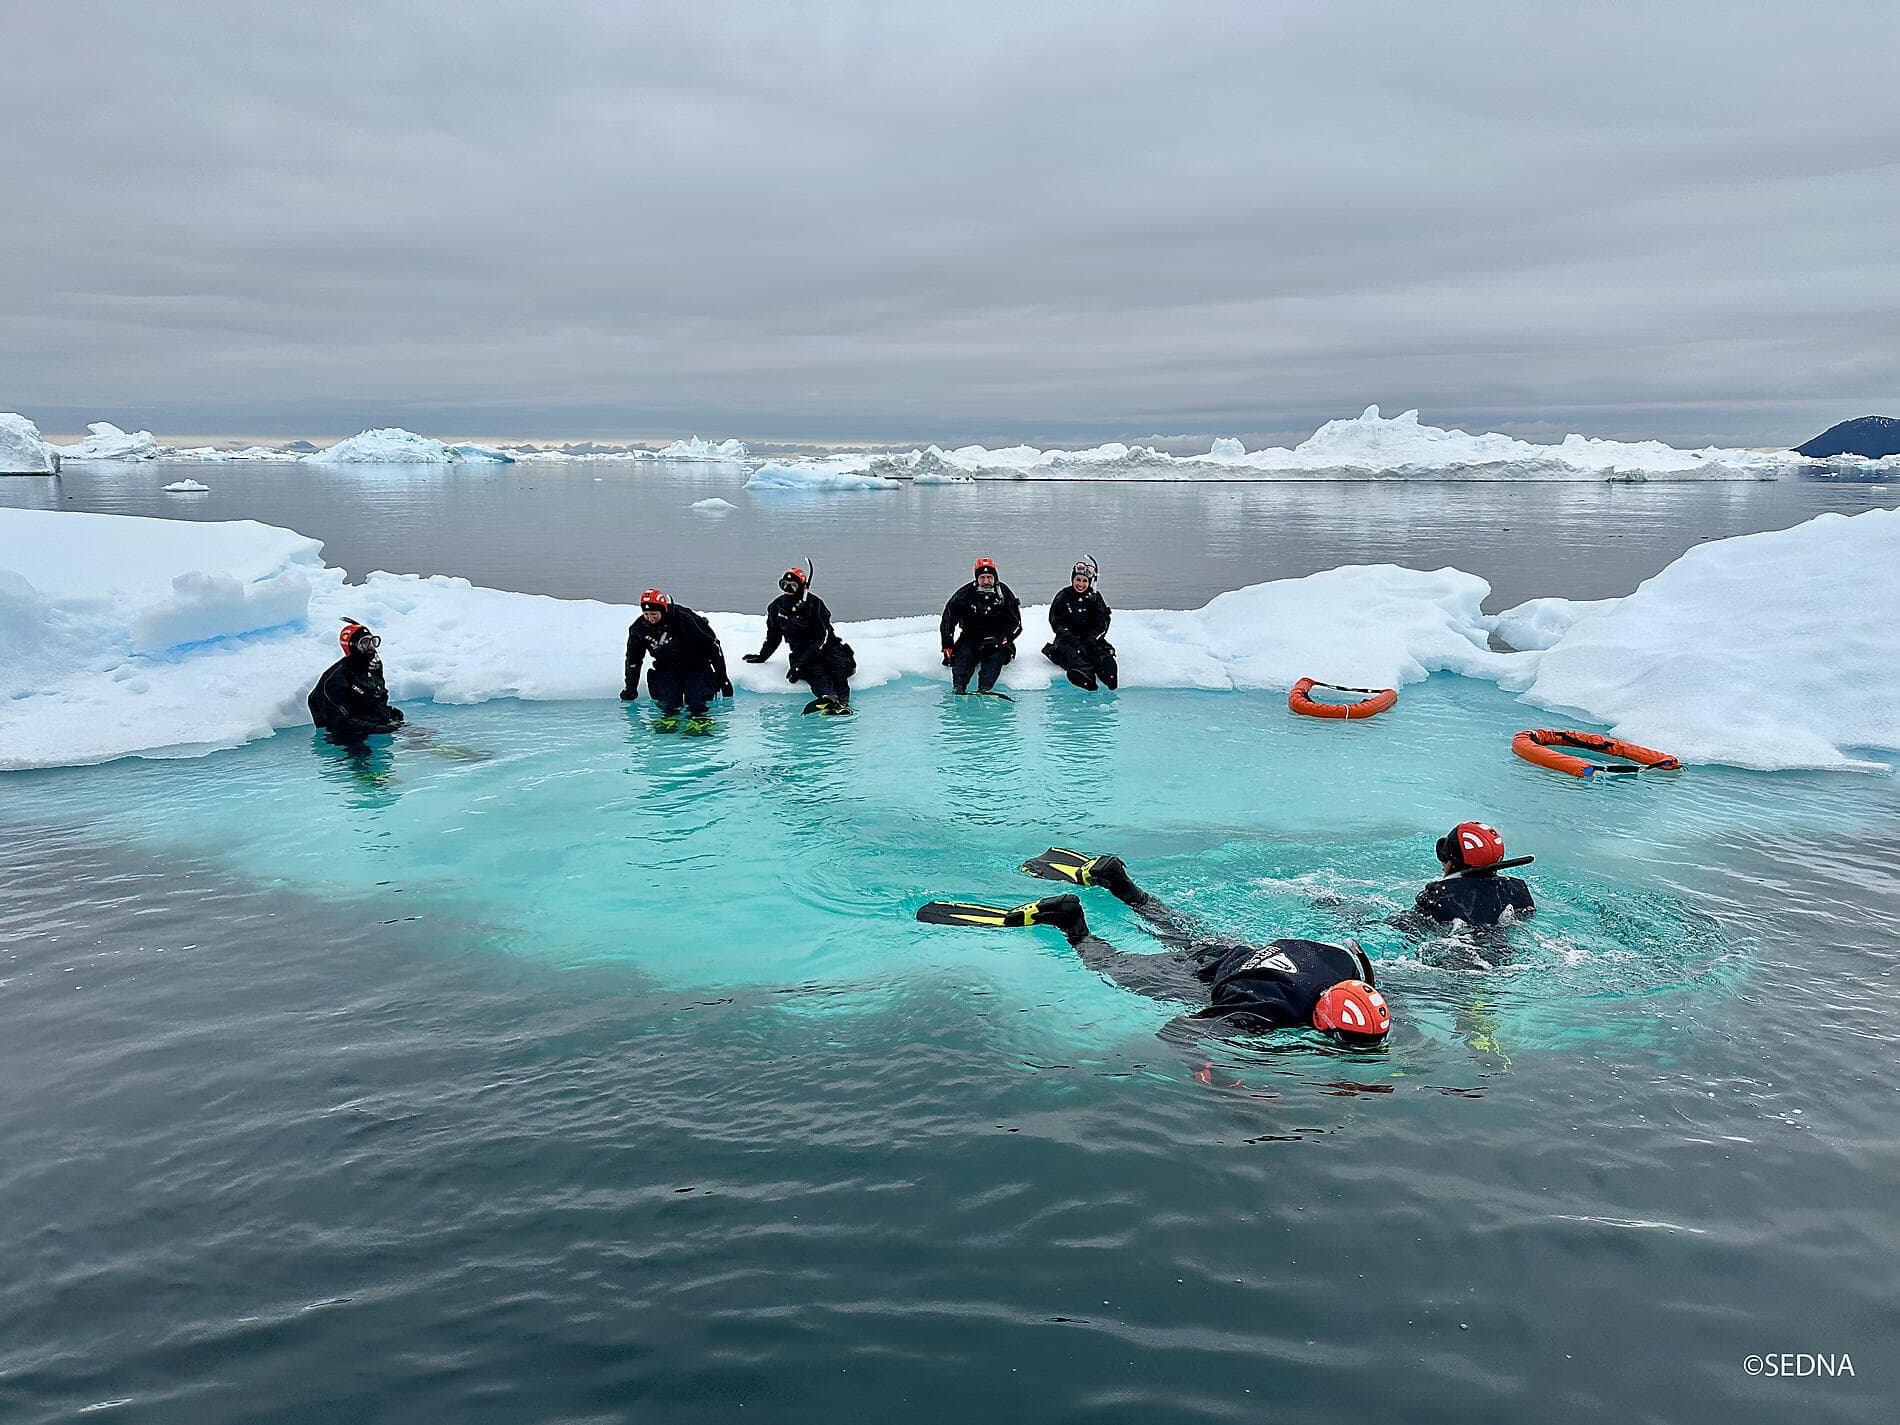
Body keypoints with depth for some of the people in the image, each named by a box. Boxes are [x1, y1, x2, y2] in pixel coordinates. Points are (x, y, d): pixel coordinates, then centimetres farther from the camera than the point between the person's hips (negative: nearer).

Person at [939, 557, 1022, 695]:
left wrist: (1004, 640, -19)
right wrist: (947, 647, -9)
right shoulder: (965, 594, -6)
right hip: (971, 636, 1)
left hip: (997, 640, 0)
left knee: (996, 655, -31)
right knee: (964, 654, -29)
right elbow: (948, 621, -1)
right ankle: (958, 688, -46)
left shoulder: (1003, 593, -4)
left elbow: (1016, 624, -1)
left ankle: (984, 689, -50)